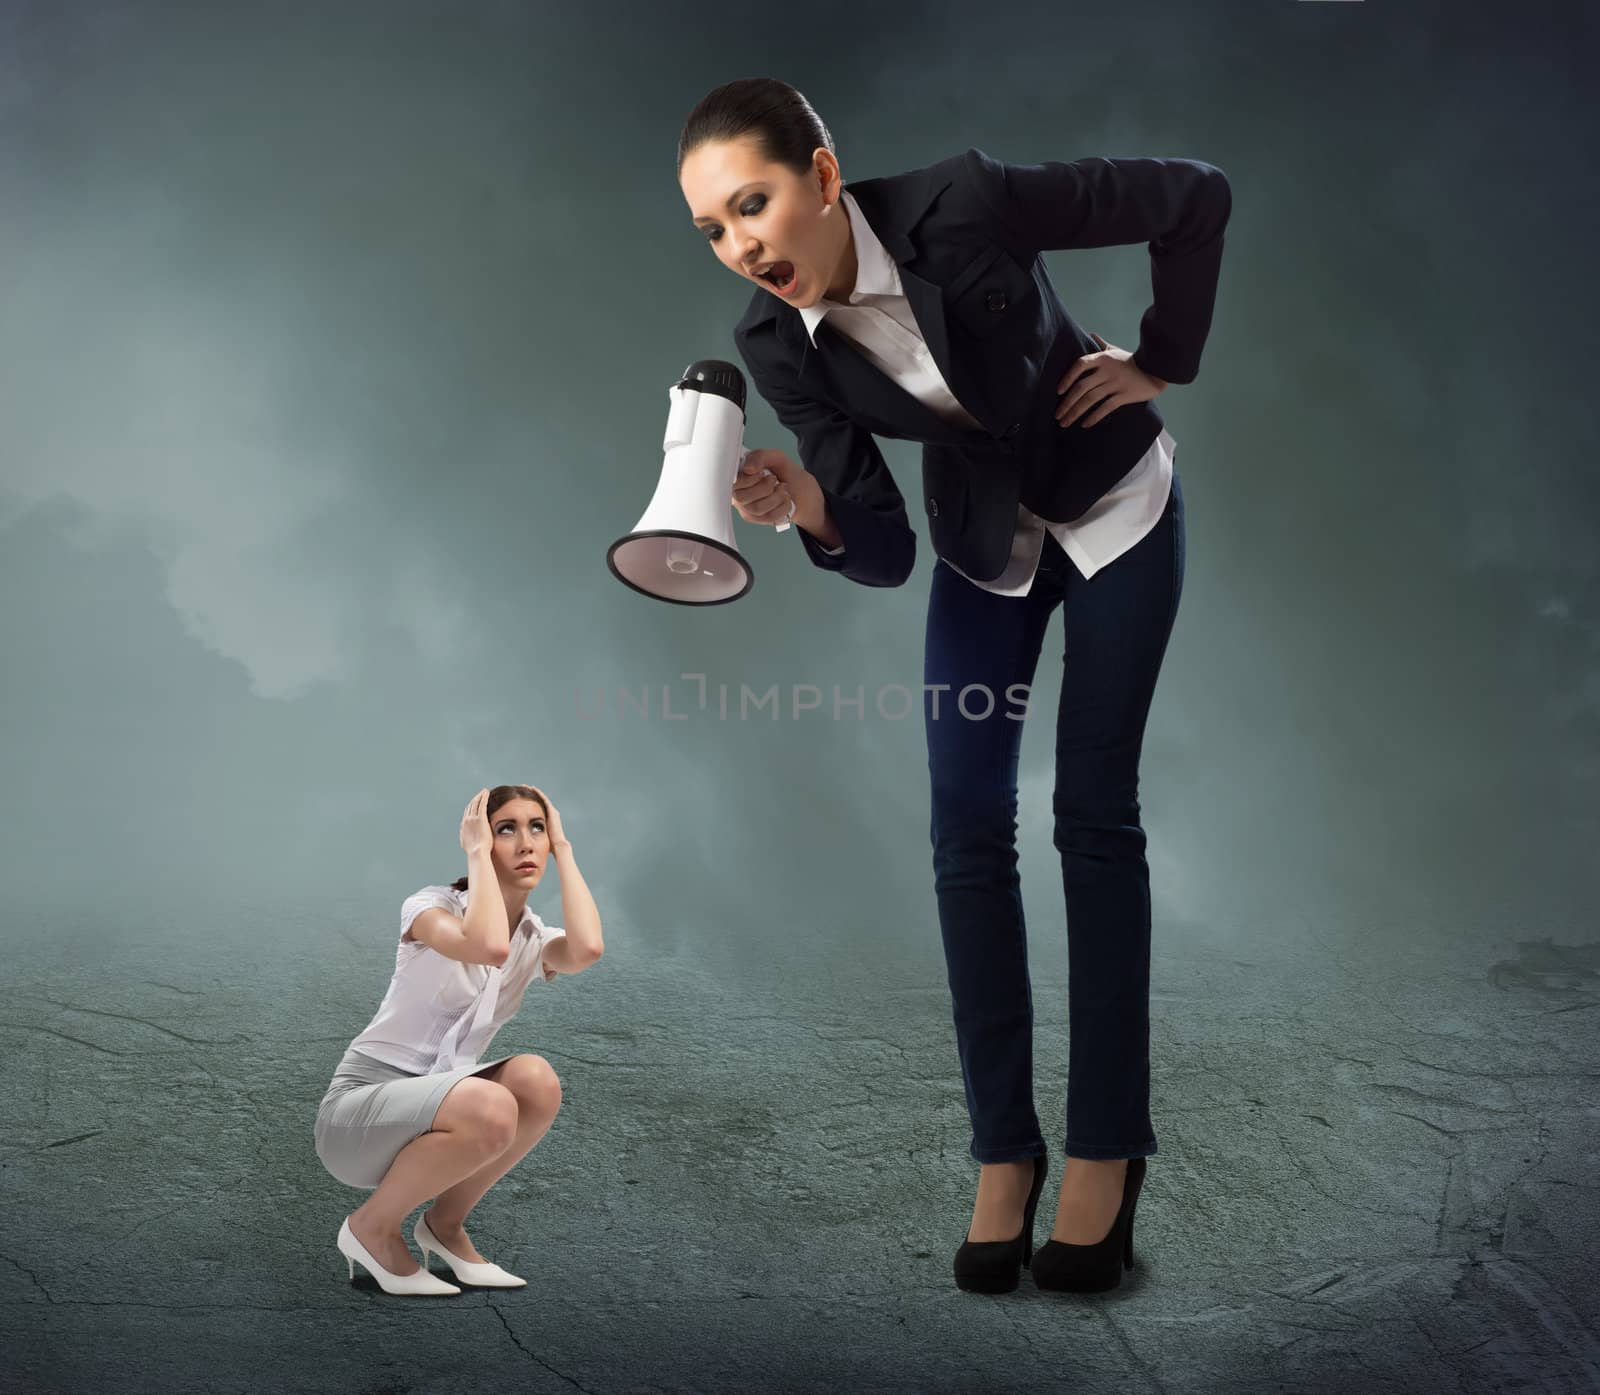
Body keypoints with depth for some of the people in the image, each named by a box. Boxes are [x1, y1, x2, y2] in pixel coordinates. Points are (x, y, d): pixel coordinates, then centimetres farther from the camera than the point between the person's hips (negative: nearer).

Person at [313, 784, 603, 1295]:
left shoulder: (534, 938, 2)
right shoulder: (431, 906, -13)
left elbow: (587, 950, -24)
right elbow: (489, 946, -37)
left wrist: (563, 848, -13)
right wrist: (477, 854, -22)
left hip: (433, 1109, 6)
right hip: (358, 1108, -5)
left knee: (535, 1080, -24)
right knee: (491, 1110, -34)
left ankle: (445, 1224, -1)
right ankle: (371, 1227, -7)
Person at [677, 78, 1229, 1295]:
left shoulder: (962, 206, -30)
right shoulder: (776, 344, -17)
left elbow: (1197, 196, -19)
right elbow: (881, 550, -16)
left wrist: (1163, 362, -12)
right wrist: (807, 508, -36)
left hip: (1115, 505, -3)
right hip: (982, 540, 4)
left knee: (1095, 814, -4)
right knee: (968, 828, -5)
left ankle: (1106, 1149, 7)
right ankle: (1004, 1150, 6)